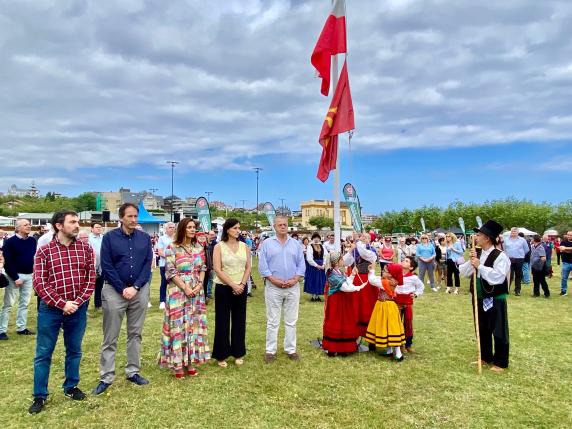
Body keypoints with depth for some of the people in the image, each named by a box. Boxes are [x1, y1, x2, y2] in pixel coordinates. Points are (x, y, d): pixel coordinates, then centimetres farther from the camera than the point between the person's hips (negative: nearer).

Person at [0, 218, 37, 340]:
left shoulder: (32, 240, 5)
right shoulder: (10, 242, -9)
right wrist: (15, 278, -15)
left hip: (29, 276, 5)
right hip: (14, 276, -5)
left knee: (24, 303, 11)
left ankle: (21, 328, 21)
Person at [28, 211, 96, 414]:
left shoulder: (85, 248, 0)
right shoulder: (44, 251, -5)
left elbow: (91, 278, 1)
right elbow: (39, 283, -9)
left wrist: (78, 302, -10)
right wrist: (62, 304, -15)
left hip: (78, 308, 2)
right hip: (51, 309, -2)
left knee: (74, 350, 14)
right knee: (43, 353, 8)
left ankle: (71, 387, 31)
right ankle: (39, 395, 22)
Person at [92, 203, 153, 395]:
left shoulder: (145, 238, 4)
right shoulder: (109, 237, -3)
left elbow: (148, 264, 1)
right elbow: (106, 266, -6)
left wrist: (135, 287, -10)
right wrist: (122, 289, -11)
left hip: (140, 290, 3)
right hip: (115, 290, -2)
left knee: (135, 334, 11)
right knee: (110, 337, 4)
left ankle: (133, 372, 23)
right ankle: (106, 377, 14)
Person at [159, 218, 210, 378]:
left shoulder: (199, 247, 7)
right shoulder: (172, 248, -7)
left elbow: (202, 269, 9)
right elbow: (170, 271, -11)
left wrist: (199, 285, -7)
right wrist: (185, 288, -16)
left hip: (197, 291, 5)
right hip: (178, 291, -5)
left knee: (194, 324, 9)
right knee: (178, 325, 1)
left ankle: (190, 361, 20)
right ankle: (177, 363, 13)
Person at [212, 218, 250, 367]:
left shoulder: (244, 246, 6)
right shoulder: (219, 247, -5)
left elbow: (248, 267, 5)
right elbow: (217, 269, -12)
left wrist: (242, 284, -9)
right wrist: (233, 285, -15)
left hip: (241, 288, 3)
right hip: (223, 288, -3)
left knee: (239, 321, 10)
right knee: (222, 321, 4)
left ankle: (238, 353, 23)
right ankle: (221, 355, 16)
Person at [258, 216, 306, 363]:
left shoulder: (295, 244, 9)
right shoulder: (267, 243, 1)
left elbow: (301, 264, 6)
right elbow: (262, 265, -4)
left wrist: (295, 279, -9)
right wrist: (274, 280, -14)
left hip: (293, 287, 3)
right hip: (273, 287, -2)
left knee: (291, 321, 10)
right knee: (272, 321, 4)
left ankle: (291, 349, 21)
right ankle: (270, 351, 14)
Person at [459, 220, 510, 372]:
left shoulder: (500, 256, -17)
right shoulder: (477, 254, 5)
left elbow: (498, 277, -29)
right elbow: (463, 272, 3)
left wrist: (480, 266, -28)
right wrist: (471, 261, -13)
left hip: (495, 300, -7)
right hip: (479, 298, 7)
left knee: (498, 331, 5)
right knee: (482, 329, 18)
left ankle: (500, 362, 20)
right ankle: (485, 357, 35)